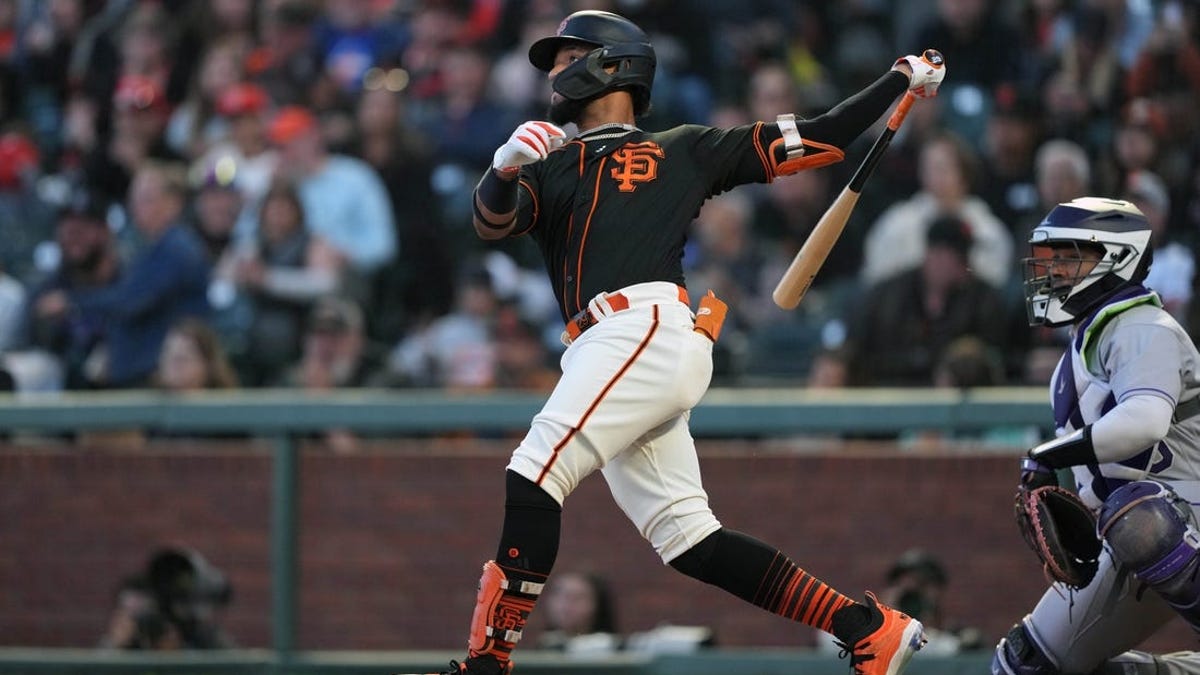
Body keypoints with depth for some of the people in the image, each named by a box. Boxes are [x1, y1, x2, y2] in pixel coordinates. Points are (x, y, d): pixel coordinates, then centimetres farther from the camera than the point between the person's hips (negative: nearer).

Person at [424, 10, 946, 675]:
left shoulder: (685, 150, 18)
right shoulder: (546, 166, 29)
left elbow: (812, 141, 19)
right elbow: (491, 220, 7)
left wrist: (901, 80, 16)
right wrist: (506, 167, -14)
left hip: (653, 327, -6)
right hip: (600, 358, 6)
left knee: (536, 473, -20)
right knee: (685, 536, 0)